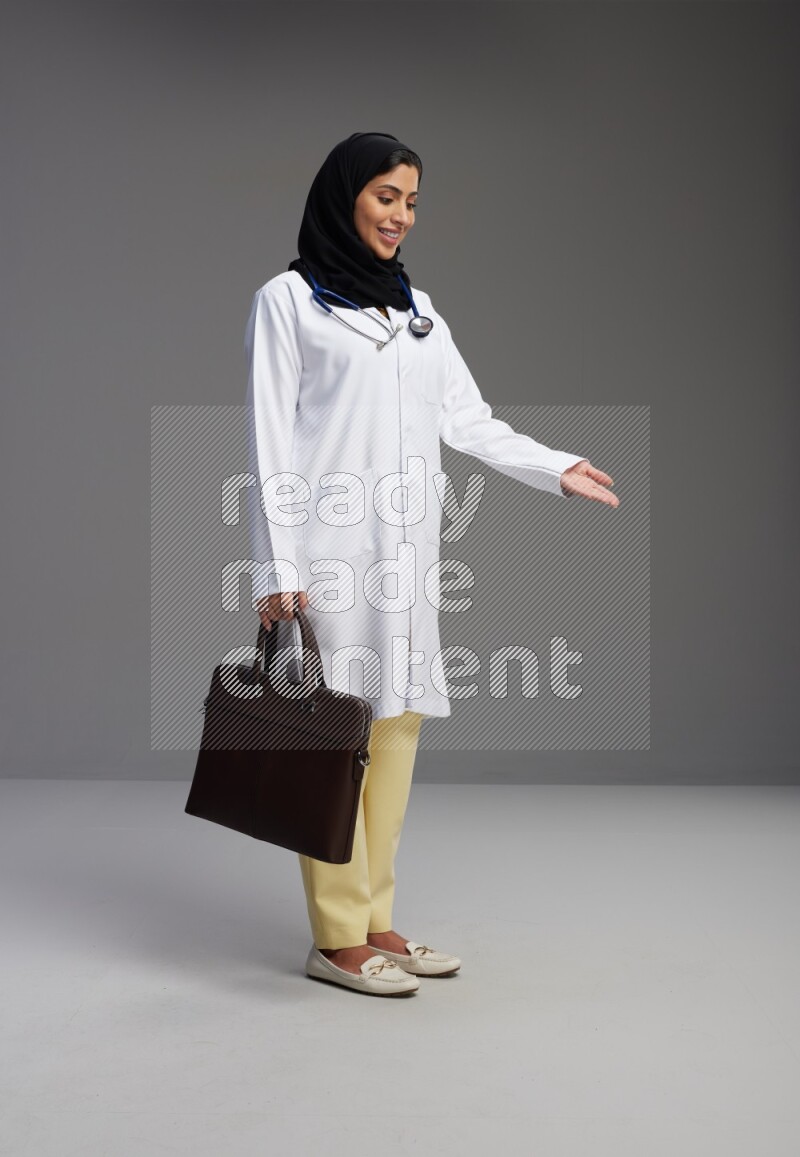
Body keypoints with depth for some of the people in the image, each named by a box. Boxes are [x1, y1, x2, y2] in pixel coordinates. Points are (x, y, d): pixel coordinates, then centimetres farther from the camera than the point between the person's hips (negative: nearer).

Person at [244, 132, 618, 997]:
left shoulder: (417, 308, 19)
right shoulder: (288, 299, 2)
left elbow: (467, 421, 15)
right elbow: (270, 441, -4)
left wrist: (557, 470, 2)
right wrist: (277, 567, -11)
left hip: (404, 552, 6)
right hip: (329, 550, -6)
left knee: (396, 725, 5)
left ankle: (375, 922, 15)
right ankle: (337, 937, 2)